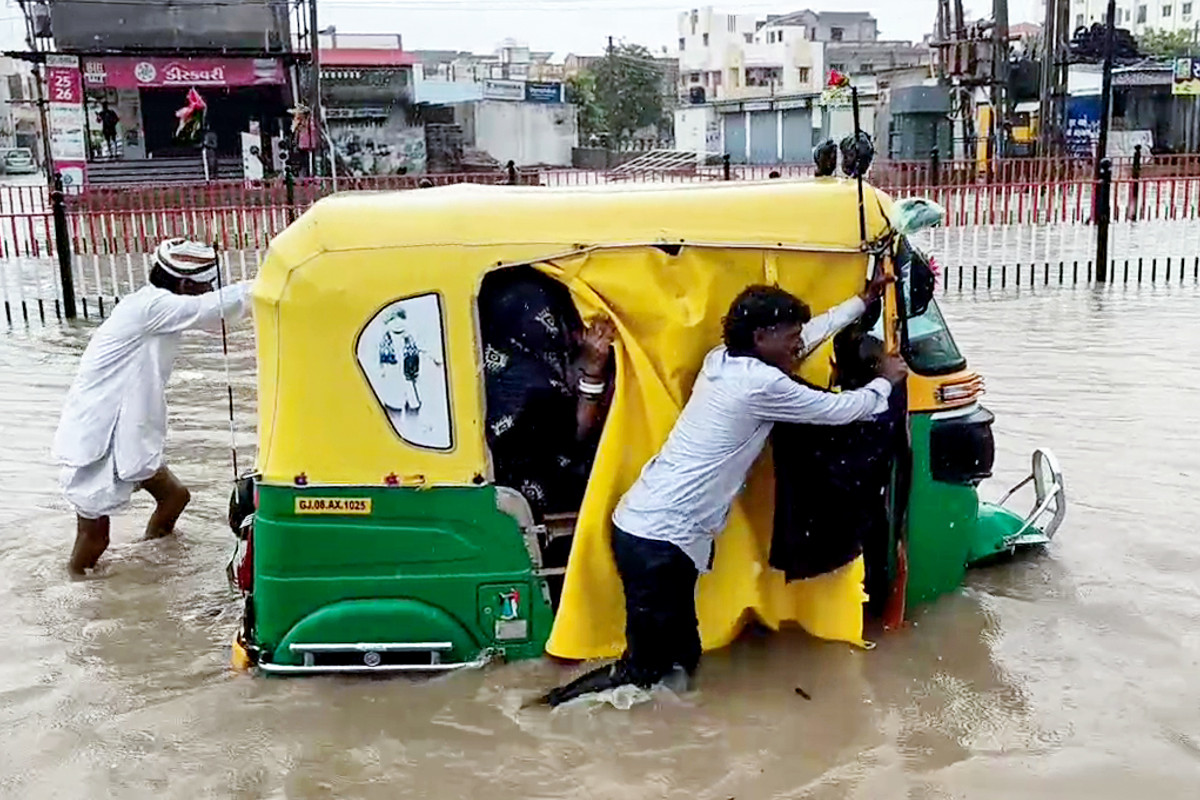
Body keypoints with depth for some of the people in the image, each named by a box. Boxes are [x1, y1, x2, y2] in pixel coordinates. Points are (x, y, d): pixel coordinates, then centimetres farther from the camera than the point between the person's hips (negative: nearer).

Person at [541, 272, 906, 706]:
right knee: (646, 669, 2)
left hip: (640, 525, 10)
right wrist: (885, 381, 20)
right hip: (658, 541, -9)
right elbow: (841, 410, 1)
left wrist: (863, 300, 34)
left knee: (682, 655, 17)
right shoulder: (761, 384, -14)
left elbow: (812, 331, 27)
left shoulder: (722, 360, 11)